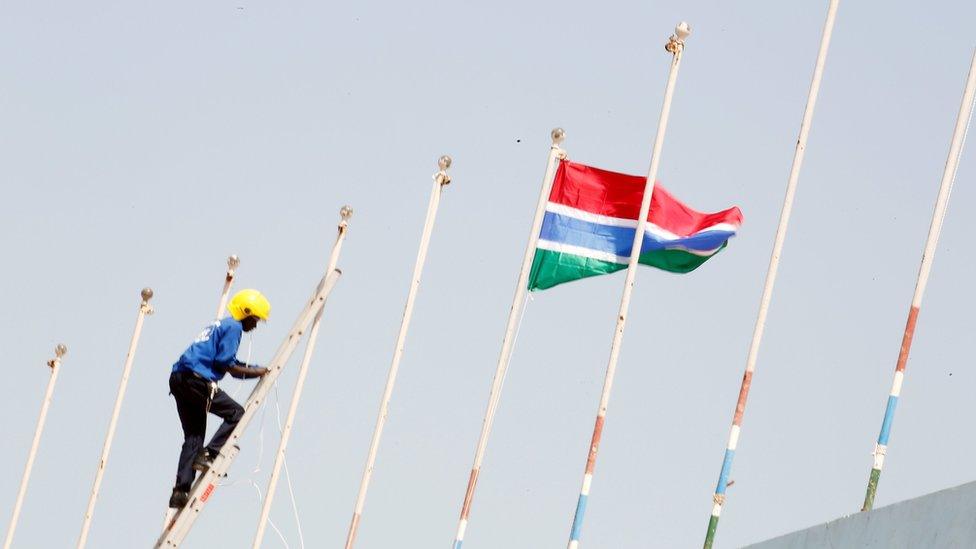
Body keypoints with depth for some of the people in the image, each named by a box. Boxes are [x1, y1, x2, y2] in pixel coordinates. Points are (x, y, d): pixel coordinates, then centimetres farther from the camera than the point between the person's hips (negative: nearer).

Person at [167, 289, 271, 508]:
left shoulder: (221, 325, 27)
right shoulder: (233, 327, -3)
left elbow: (231, 365, 30)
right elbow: (225, 364, -10)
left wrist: (258, 371, 23)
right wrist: (256, 372, -1)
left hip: (179, 379, 9)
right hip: (196, 379, -9)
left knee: (193, 436, 10)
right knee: (236, 414, 1)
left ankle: (181, 492, 4)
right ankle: (207, 455, -11)